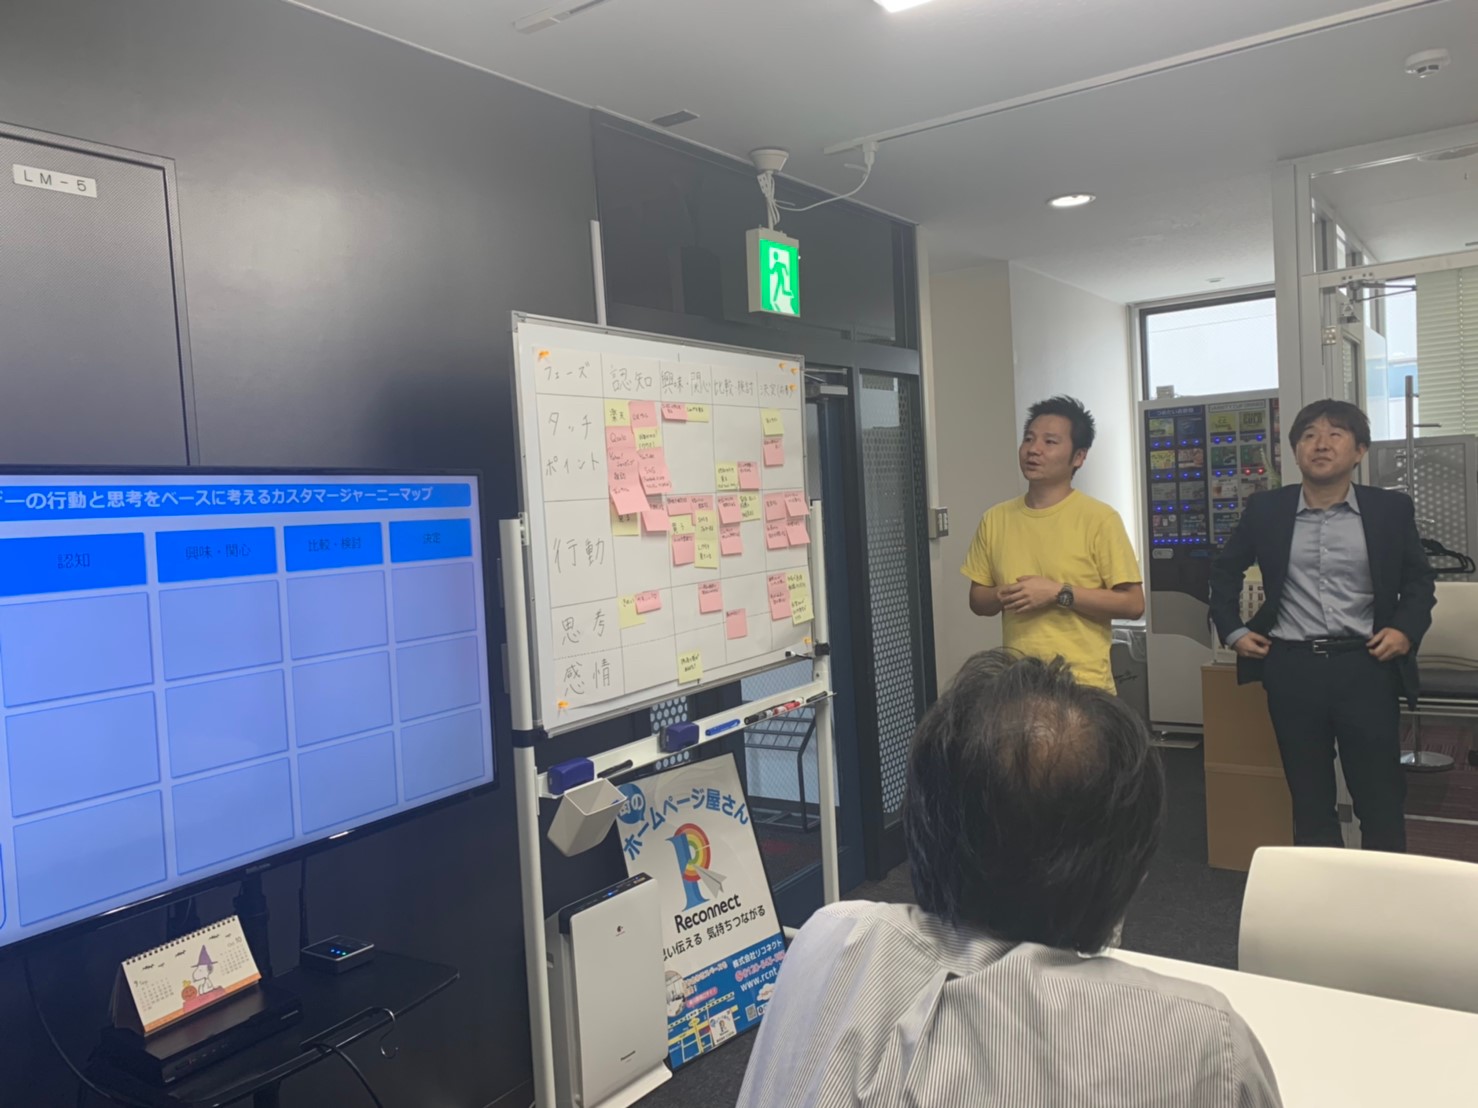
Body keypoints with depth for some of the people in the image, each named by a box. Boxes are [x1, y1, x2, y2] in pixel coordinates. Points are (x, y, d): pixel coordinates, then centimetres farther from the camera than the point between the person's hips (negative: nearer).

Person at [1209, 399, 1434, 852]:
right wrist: (1232, 630, 7)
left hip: (1366, 667, -1)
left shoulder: (1391, 509, 1)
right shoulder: (1265, 509, 2)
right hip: (1292, 668, 1)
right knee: (1309, 799, 12)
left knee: (1381, 801, 7)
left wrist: (1405, 629, -4)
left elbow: (1419, 581, 12)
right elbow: (1225, 569, 16)